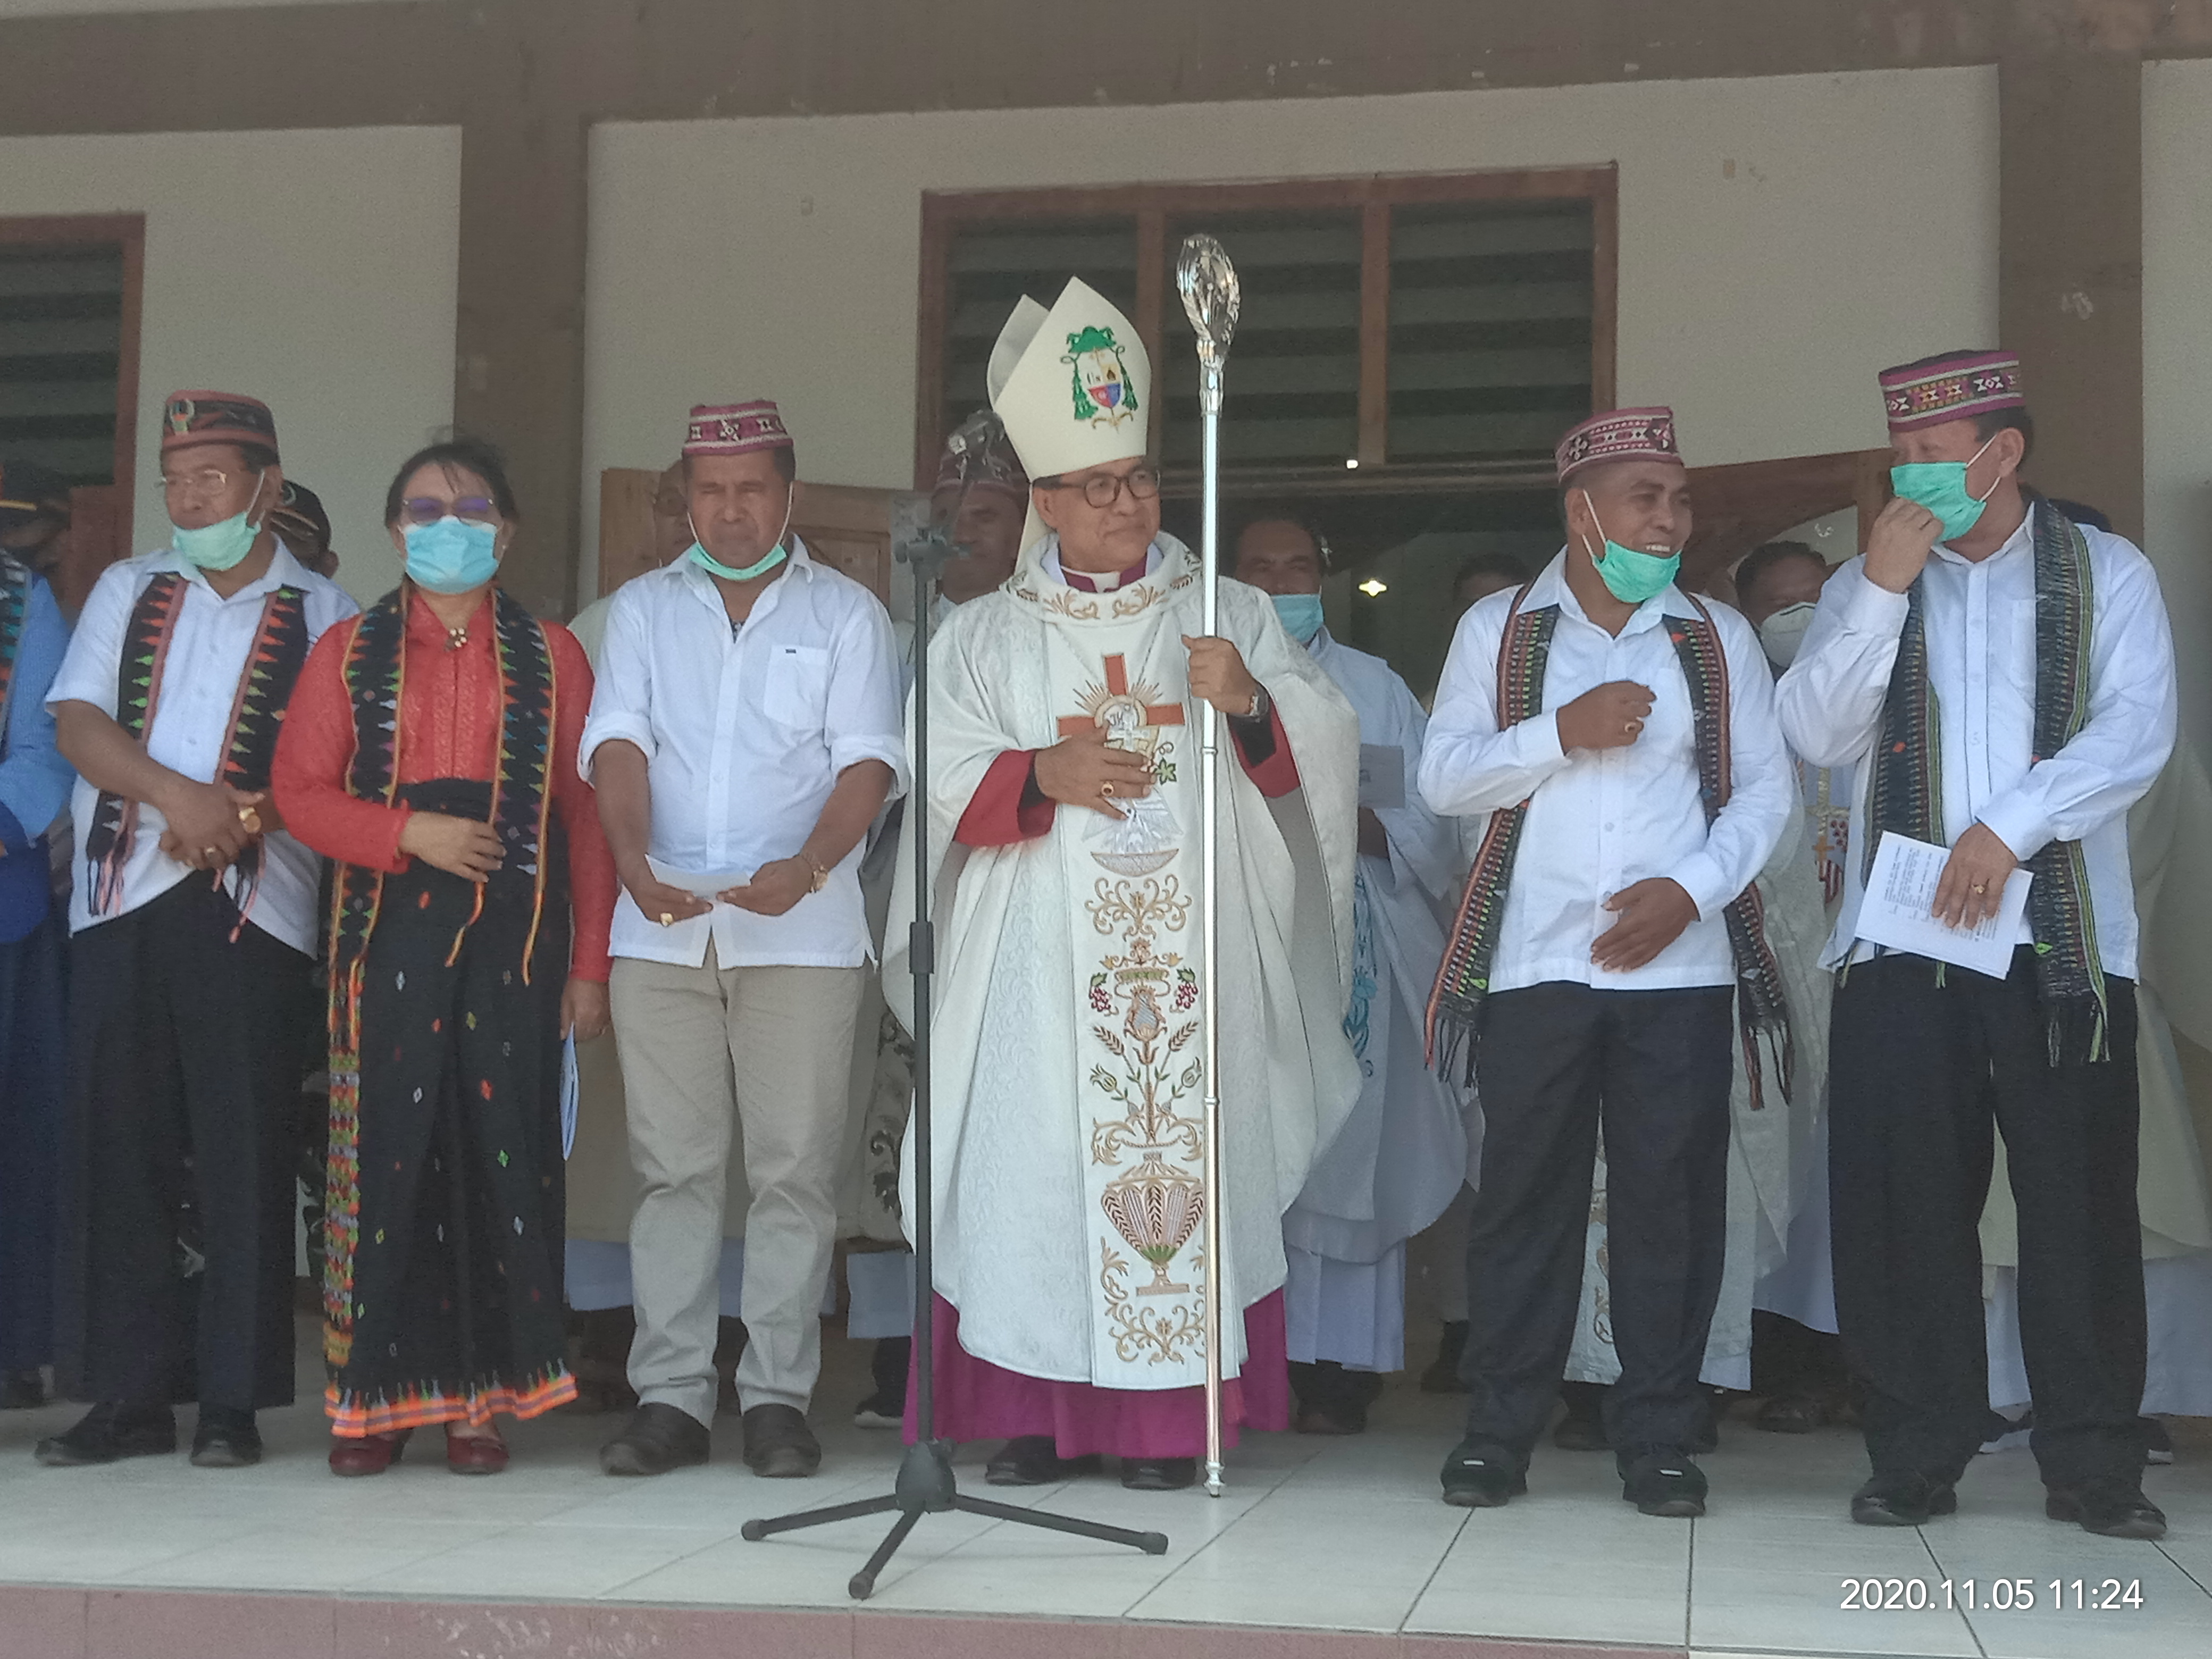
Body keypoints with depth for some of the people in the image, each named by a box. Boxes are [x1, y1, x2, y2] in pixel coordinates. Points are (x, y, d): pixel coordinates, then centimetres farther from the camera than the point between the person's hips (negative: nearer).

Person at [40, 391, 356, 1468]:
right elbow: (78, 723, 4)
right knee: (114, 1145, 2)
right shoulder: (127, 592, 17)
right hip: (123, 901, 3)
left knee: (242, 1153, -3)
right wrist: (176, 795, -11)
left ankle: (233, 1400, 4)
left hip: (250, 907, -3)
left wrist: (243, 815, -16)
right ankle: (130, 1397, 9)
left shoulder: (320, 615, 7)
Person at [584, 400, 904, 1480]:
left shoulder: (845, 614, 9)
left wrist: (805, 869, -20)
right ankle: (671, 1397, 6)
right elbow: (618, 743, 3)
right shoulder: (643, 610, 15)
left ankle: (779, 1398, 2)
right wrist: (635, 863, -17)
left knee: (794, 1165, -3)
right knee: (672, 1165, 1)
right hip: (661, 926, 2)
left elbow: (869, 761, -2)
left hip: (799, 929, -2)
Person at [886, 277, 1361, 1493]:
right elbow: (943, 777, 4)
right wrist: (1045, 776, -13)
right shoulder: (984, 635, 13)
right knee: (1036, 1160, -6)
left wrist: (1250, 700, -16)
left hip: (1190, 949, 0)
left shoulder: (1227, 614, 13)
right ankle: (1038, 1411, 1)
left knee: (1181, 1154, -4)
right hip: (1040, 957, 0)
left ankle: (1167, 1418, 2)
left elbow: (1323, 745, 3)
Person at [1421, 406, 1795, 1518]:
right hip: (1534, 959, -1)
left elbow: (1765, 790, 6)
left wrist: (1690, 888, -9)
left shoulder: (1718, 638, 11)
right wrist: (1562, 730, -12)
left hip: (1679, 960, 1)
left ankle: (1657, 1437, 8)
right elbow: (1442, 777, 1)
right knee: (1522, 1195, 1)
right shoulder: (1499, 630, 8)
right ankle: (1499, 1429, 9)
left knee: (1670, 1200, 0)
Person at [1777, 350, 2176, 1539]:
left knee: (2080, 1202, -2)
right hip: (1900, 941, 2)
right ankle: (1917, 1461, 8)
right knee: (1904, 1204, -1)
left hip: (2064, 939, -1)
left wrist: (2010, 827, -14)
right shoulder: (1866, 584, 13)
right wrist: (1883, 590, -8)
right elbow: (1820, 737, 0)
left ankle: (2093, 1465, 8)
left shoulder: (2106, 574, 8)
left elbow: (2137, 730, -5)